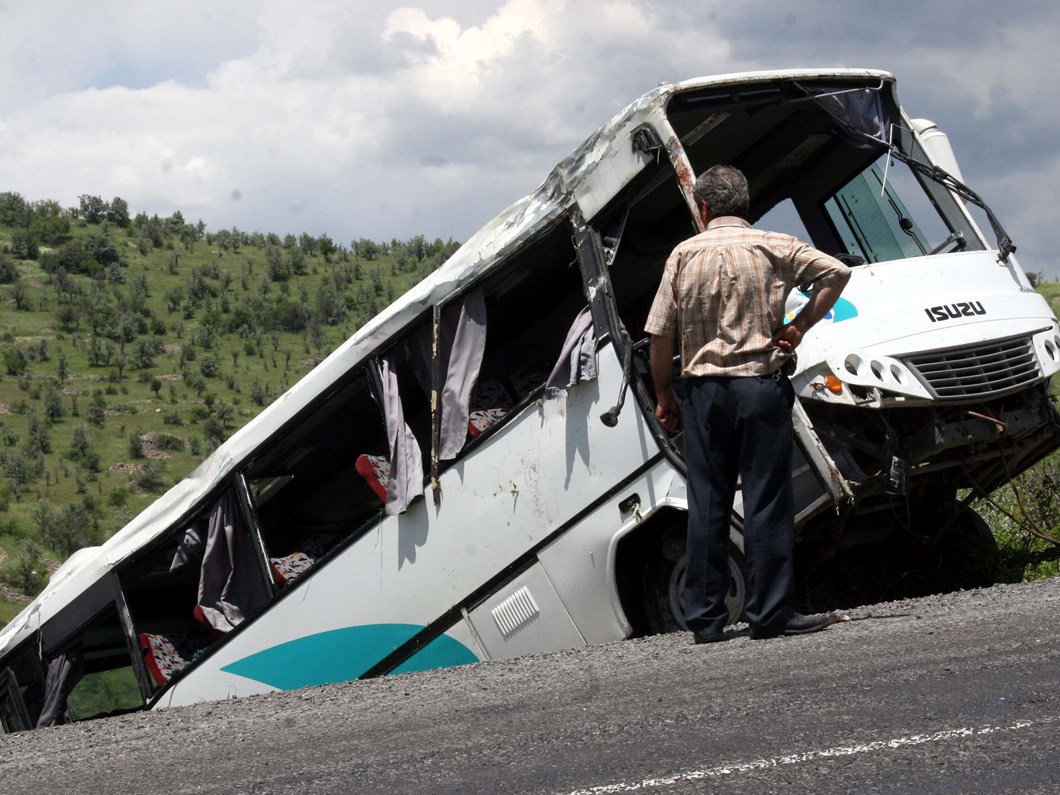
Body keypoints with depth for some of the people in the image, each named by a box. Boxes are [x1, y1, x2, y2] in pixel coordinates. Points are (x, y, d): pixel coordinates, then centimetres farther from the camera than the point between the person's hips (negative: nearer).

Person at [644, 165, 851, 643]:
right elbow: (837, 273, -5)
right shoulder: (773, 247, 1)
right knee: (767, 501, 0)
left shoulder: (684, 255, 4)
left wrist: (664, 395, 12)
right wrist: (799, 327, -1)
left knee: (706, 505, 7)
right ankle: (771, 613, -1)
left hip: (704, 391, 2)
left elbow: (661, 334, 2)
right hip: (761, 386, -2)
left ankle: (705, 619, 9)